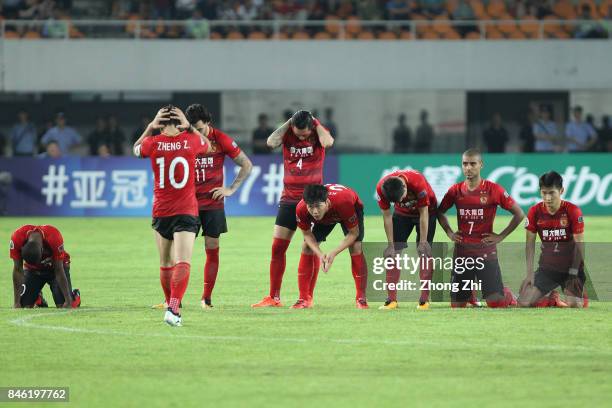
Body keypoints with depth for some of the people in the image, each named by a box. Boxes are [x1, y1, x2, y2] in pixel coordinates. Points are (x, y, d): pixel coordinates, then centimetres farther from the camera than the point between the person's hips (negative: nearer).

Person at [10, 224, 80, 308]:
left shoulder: (54, 238, -37)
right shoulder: (17, 238, -32)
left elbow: (59, 271, -26)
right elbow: (18, 270, -21)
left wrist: (68, 301, -25)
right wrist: (16, 303, -20)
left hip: (54, 267, -2)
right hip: (32, 269, 2)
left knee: (63, 306, -17)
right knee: (25, 306, -13)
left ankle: (75, 296, 18)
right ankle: (38, 299, 22)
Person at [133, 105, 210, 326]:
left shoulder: (153, 143, -4)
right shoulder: (191, 140, -5)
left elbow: (136, 148, 21)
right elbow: (208, 145, 20)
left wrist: (150, 127, 14)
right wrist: (189, 127, 15)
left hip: (160, 212, 2)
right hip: (187, 211, -2)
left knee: (166, 264, 17)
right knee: (183, 263, -13)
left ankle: (171, 306, 27)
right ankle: (173, 309, -30)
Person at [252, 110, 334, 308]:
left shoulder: (317, 133, -5)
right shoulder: (287, 133, -1)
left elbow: (328, 143, -28)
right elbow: (271, 142, -21)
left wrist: (316, 124, -16)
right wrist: (288, 123, -15)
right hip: (289, 198, 3)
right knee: (277, 246, 2)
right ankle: (274, 297, 9)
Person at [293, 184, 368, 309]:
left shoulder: (344, 203, -46)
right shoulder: (301, 209, -37)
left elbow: (353, 233, -31)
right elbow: (307, 234, -17)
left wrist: (334, 253, -39)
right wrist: (320, 254, -33)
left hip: (353, 208, -3)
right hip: (325, 217, 3)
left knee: (356, 247, -20)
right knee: (307, 247, -8)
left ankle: (361, 298, -10)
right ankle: (304, 299, 2)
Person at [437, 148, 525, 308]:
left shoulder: (493, 190, -8)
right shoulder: (455, 190, 2)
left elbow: (519, 214, -3)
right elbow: (440, 212, 20)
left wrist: (501, 236, -4)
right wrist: (449, 233, 7)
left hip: (486, 252, -3)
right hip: (462, 252, 3)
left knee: (496, 303, -10)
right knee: (457, 305, 6)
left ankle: (508, 295, 25)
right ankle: (470, 295, 40)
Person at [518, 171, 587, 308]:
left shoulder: (573, 211, -13)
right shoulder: (535, 212, -4)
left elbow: (579, 244, -10)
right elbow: (530, 244, 0)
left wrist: (574, 273, -12)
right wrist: (530, 273, -5)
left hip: (571, 267, -3)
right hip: (547, 268, 3)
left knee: (575, 305, -21)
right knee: (524, 303, -13)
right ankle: (552, 299, 19)